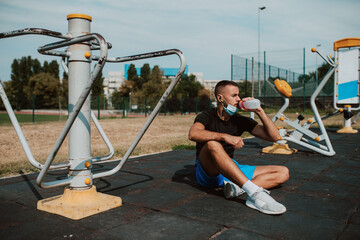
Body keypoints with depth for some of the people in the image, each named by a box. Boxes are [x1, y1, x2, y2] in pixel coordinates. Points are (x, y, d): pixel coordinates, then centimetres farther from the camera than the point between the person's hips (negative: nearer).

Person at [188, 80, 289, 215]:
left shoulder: (240, 120, 7)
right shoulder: (207, 117, -6)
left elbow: (274, 137, 1)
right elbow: (193, 134, -30)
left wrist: (259, 111, -9)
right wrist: (225, 137, -39)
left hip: (232, 171, 6)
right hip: (208, 172, -5)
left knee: (283, 173, -5)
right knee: (212, 144, -38)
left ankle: (238, 188, -32)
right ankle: (254, 192, -44)